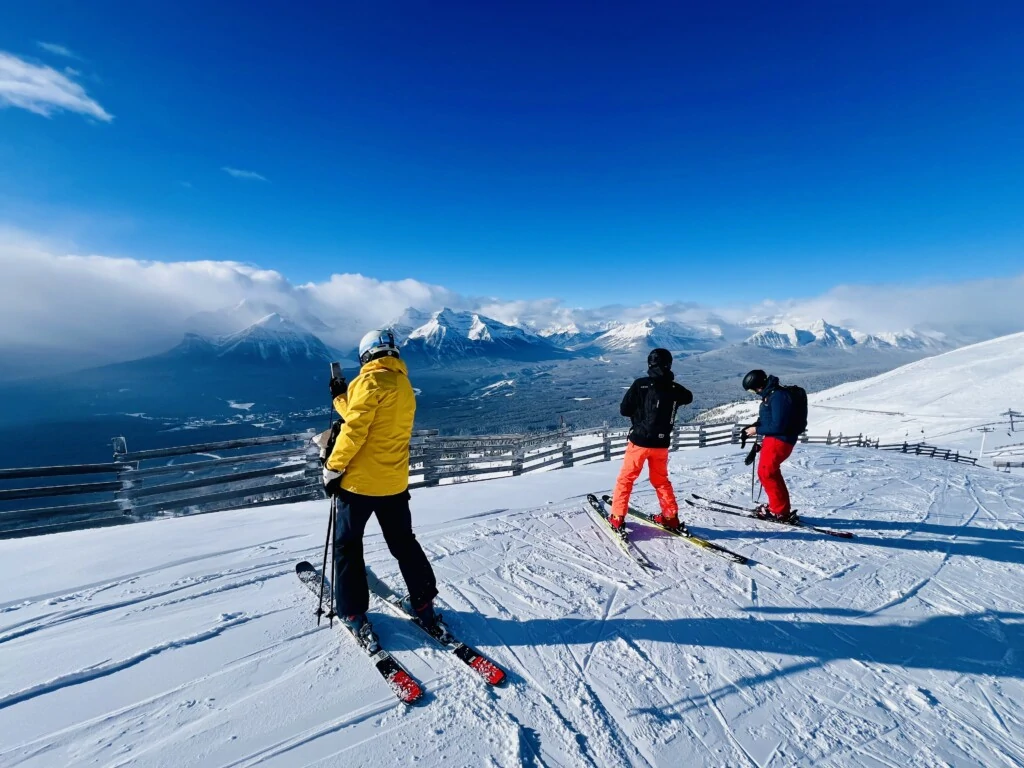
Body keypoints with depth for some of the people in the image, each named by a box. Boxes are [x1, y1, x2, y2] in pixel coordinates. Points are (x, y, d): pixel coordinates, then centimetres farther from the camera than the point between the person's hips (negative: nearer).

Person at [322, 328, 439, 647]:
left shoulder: (371, 379, -13)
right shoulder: (405, 385, 12)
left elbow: (355, 428, -19)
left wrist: (333, 468, -11)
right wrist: (341, 397, 21)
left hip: (359, 479, -7)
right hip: (395, 482, 7)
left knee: (346, 545, 12)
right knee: (403, 542, 20)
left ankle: (353, 613, 16)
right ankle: (423, 603, 25)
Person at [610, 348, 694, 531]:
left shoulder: (641, 384, -13)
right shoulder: (675, 388, -2)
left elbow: (624, 410, -8)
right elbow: (689, 397, 22)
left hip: (639, 440, -3)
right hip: (661, 442, 4)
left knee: (626, 479, 9)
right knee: (661, 480, 22)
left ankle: (617, 518, 10)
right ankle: (670, 517, 27)